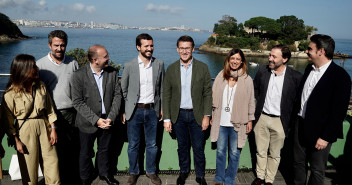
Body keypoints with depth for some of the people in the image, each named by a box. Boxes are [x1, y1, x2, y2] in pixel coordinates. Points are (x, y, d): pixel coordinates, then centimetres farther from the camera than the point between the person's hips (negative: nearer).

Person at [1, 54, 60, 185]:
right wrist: (16, 140, -8)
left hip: (44, 126, 4)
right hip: (25, 130, -3)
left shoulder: (41, 86, 2)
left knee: (52, 161, 7)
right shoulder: (11, 93, -10)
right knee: (29, 167, 9)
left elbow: (49, 109, 7)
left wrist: (53, 129, 3)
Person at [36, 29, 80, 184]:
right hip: (51, 114, -2)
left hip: (71, 113, 2)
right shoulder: (40, 64, -1)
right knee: (54, 149, 7)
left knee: (73, 148, 10)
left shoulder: (73, 63, 6)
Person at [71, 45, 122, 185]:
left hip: (106, 121, 3)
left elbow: (117, 95, -2)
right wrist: (96, 120, -19)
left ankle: (104, 173, 44)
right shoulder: (79, 75, -14)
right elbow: (77, 102, -14)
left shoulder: (112, 72, -4)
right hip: (88, 123, -2)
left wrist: (111, 117, -11)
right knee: (86, 152, 16)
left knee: (104, 150, 20)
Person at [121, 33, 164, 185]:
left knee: (152, 145, 13)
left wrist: (162, 108, 7)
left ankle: (151, 171, 33)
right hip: (134, 111, -1)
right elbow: (123, 90, 2)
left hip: (152, 110, 2)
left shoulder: (159, 64, 1)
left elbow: (162, 88, 9)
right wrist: (124, 111, 0)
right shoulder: (129, 66, -5)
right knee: (133, 145, 11)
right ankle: (133, 173, 31)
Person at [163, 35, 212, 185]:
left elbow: (207, 93, -3)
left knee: (198, 148, 9)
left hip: (196, 115, -1)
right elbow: (166, 95, 0)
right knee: (182, 146, 17)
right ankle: (184, 171, 38)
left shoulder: (202, 68, -4)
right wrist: (166, 119, -3)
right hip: (178, 115, 1)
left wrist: (206, 116, -8)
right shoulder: (171, 69, -1)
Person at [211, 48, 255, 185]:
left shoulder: (247, 80, -2)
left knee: (234, 153, 7)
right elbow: (214, 98, 8)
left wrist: (250, 120, 1)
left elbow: (251, 101, 2)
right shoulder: (220, 76, 4)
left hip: (237, 123, -2)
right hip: (221, 122, 2)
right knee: (220, 151, 12)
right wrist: (212, 116, 8)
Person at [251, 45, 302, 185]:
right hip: (261, 118, 3)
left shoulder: (295, 77, -12)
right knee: (260, 151, 17)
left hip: (280, 122, -2)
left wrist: (289, 117, -4)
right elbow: (255, 89, 13)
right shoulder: (262, 71, -3)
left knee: (274, 154, 14)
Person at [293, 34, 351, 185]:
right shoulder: (309, 68, 5)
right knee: (299, 162, 20)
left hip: (319, 132, -6)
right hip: (301, 125, 6)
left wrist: (326, 137, -16)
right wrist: (295, 119, 10)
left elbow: (339, 111, -17)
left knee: (317, 170, 12)